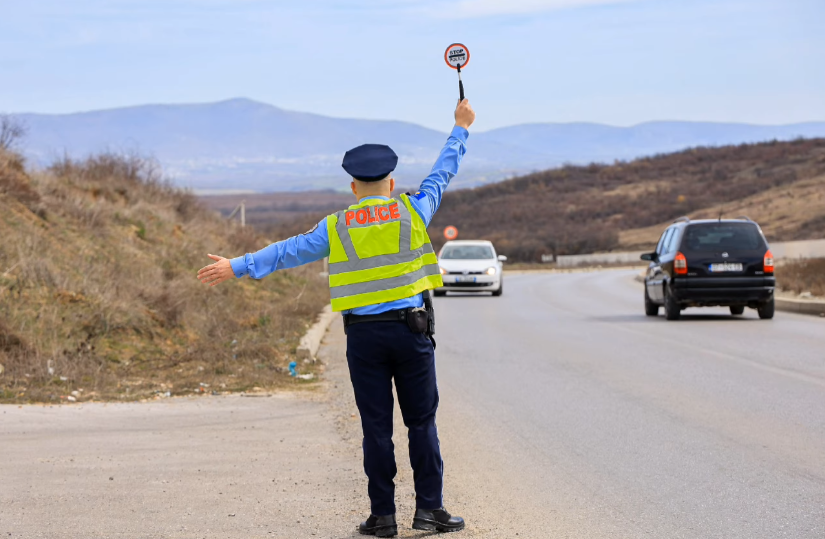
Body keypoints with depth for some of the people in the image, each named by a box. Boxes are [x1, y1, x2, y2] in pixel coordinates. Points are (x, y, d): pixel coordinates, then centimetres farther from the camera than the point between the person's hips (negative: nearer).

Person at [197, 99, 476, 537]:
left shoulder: (336, 228, 2)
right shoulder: (411, 212, 3)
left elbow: (289, 251, 3)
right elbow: (442, 173, 15)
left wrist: (238, 267, 9)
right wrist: (460, 129, 29)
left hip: (363, 336, 0)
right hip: (411, 330, 0)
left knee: (376, 427, 4)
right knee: (422, 423, 6)